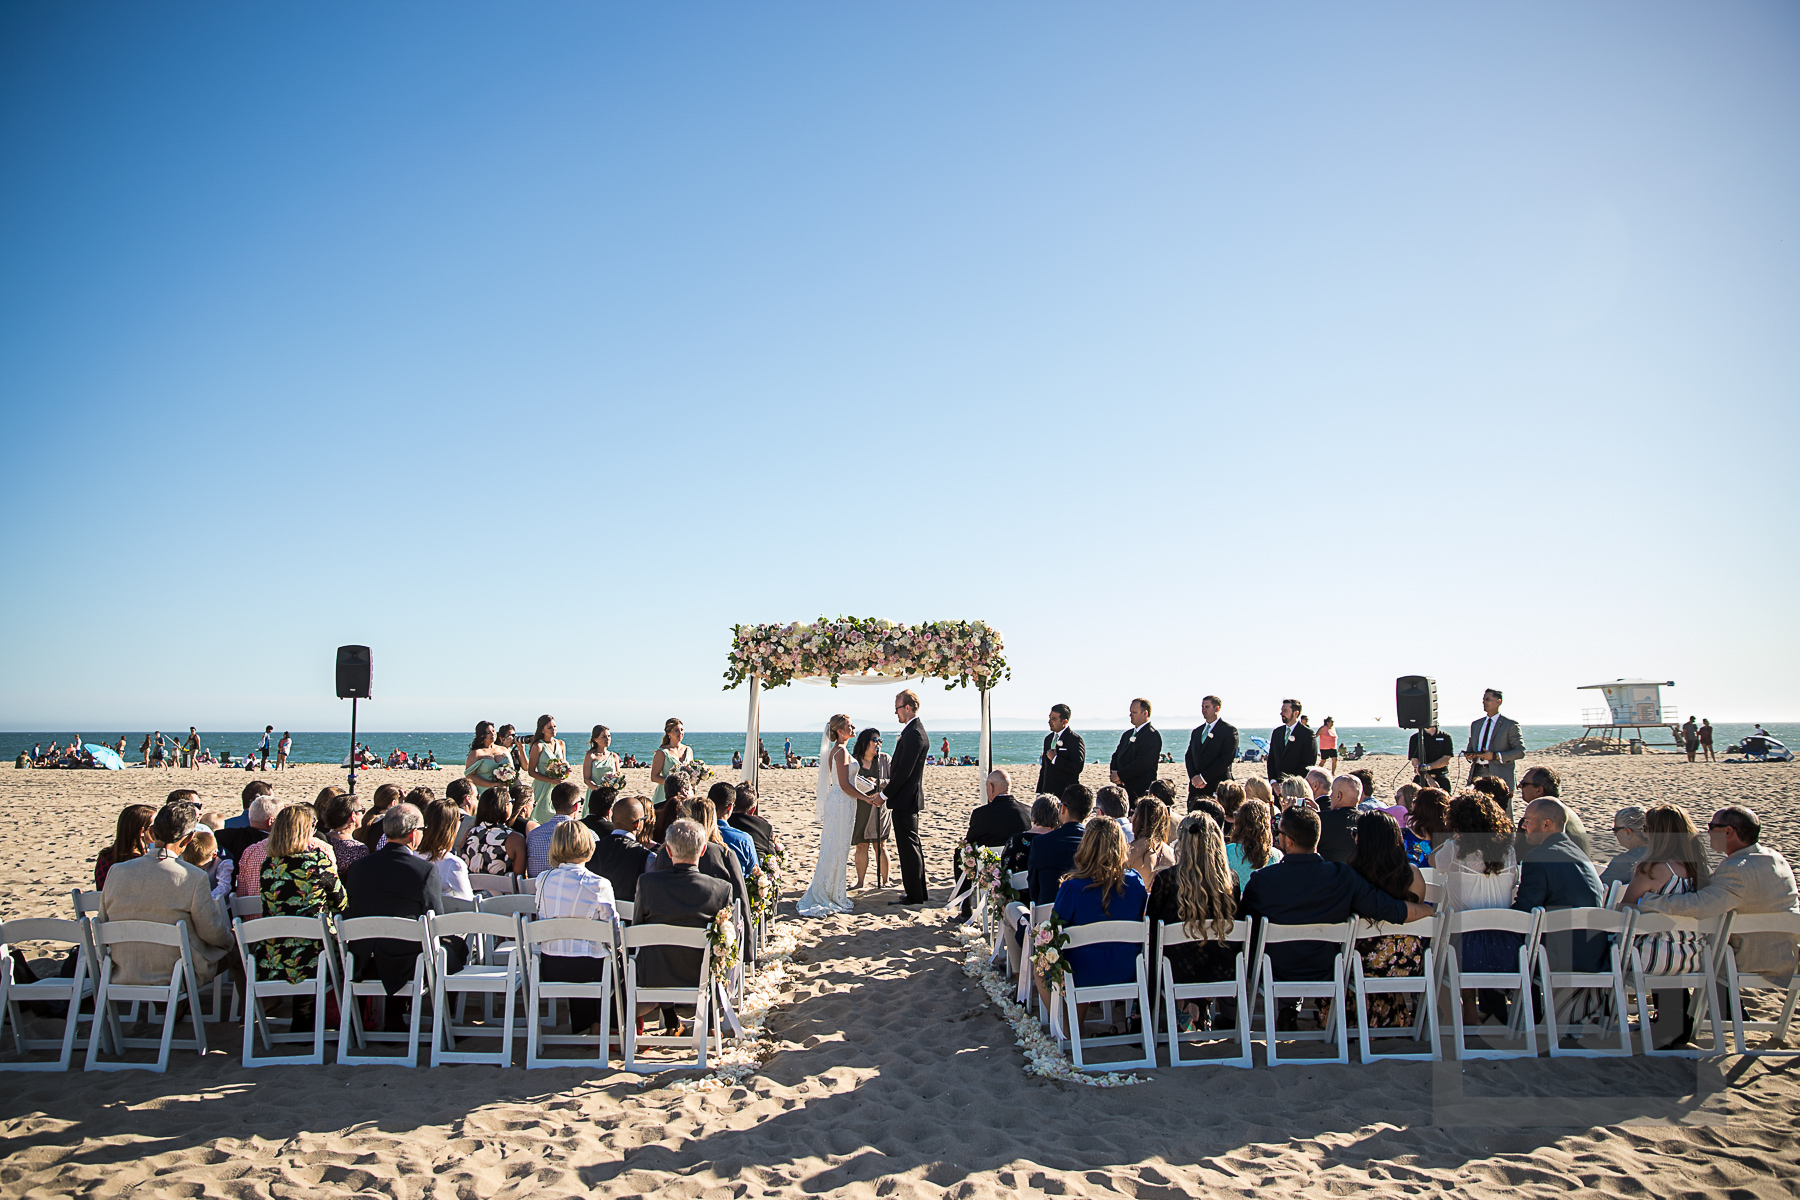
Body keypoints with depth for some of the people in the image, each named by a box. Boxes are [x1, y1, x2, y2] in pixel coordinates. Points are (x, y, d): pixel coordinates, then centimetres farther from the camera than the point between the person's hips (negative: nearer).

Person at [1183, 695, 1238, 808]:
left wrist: (1203, 777, -13)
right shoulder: (1196, 731, 18)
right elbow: (1188, 756, 16)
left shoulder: (1229, 730, -2)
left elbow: (1226, 759, -11)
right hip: (1196, 787, 5)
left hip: (1218, 787, -5)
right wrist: (1194, 777, -3)